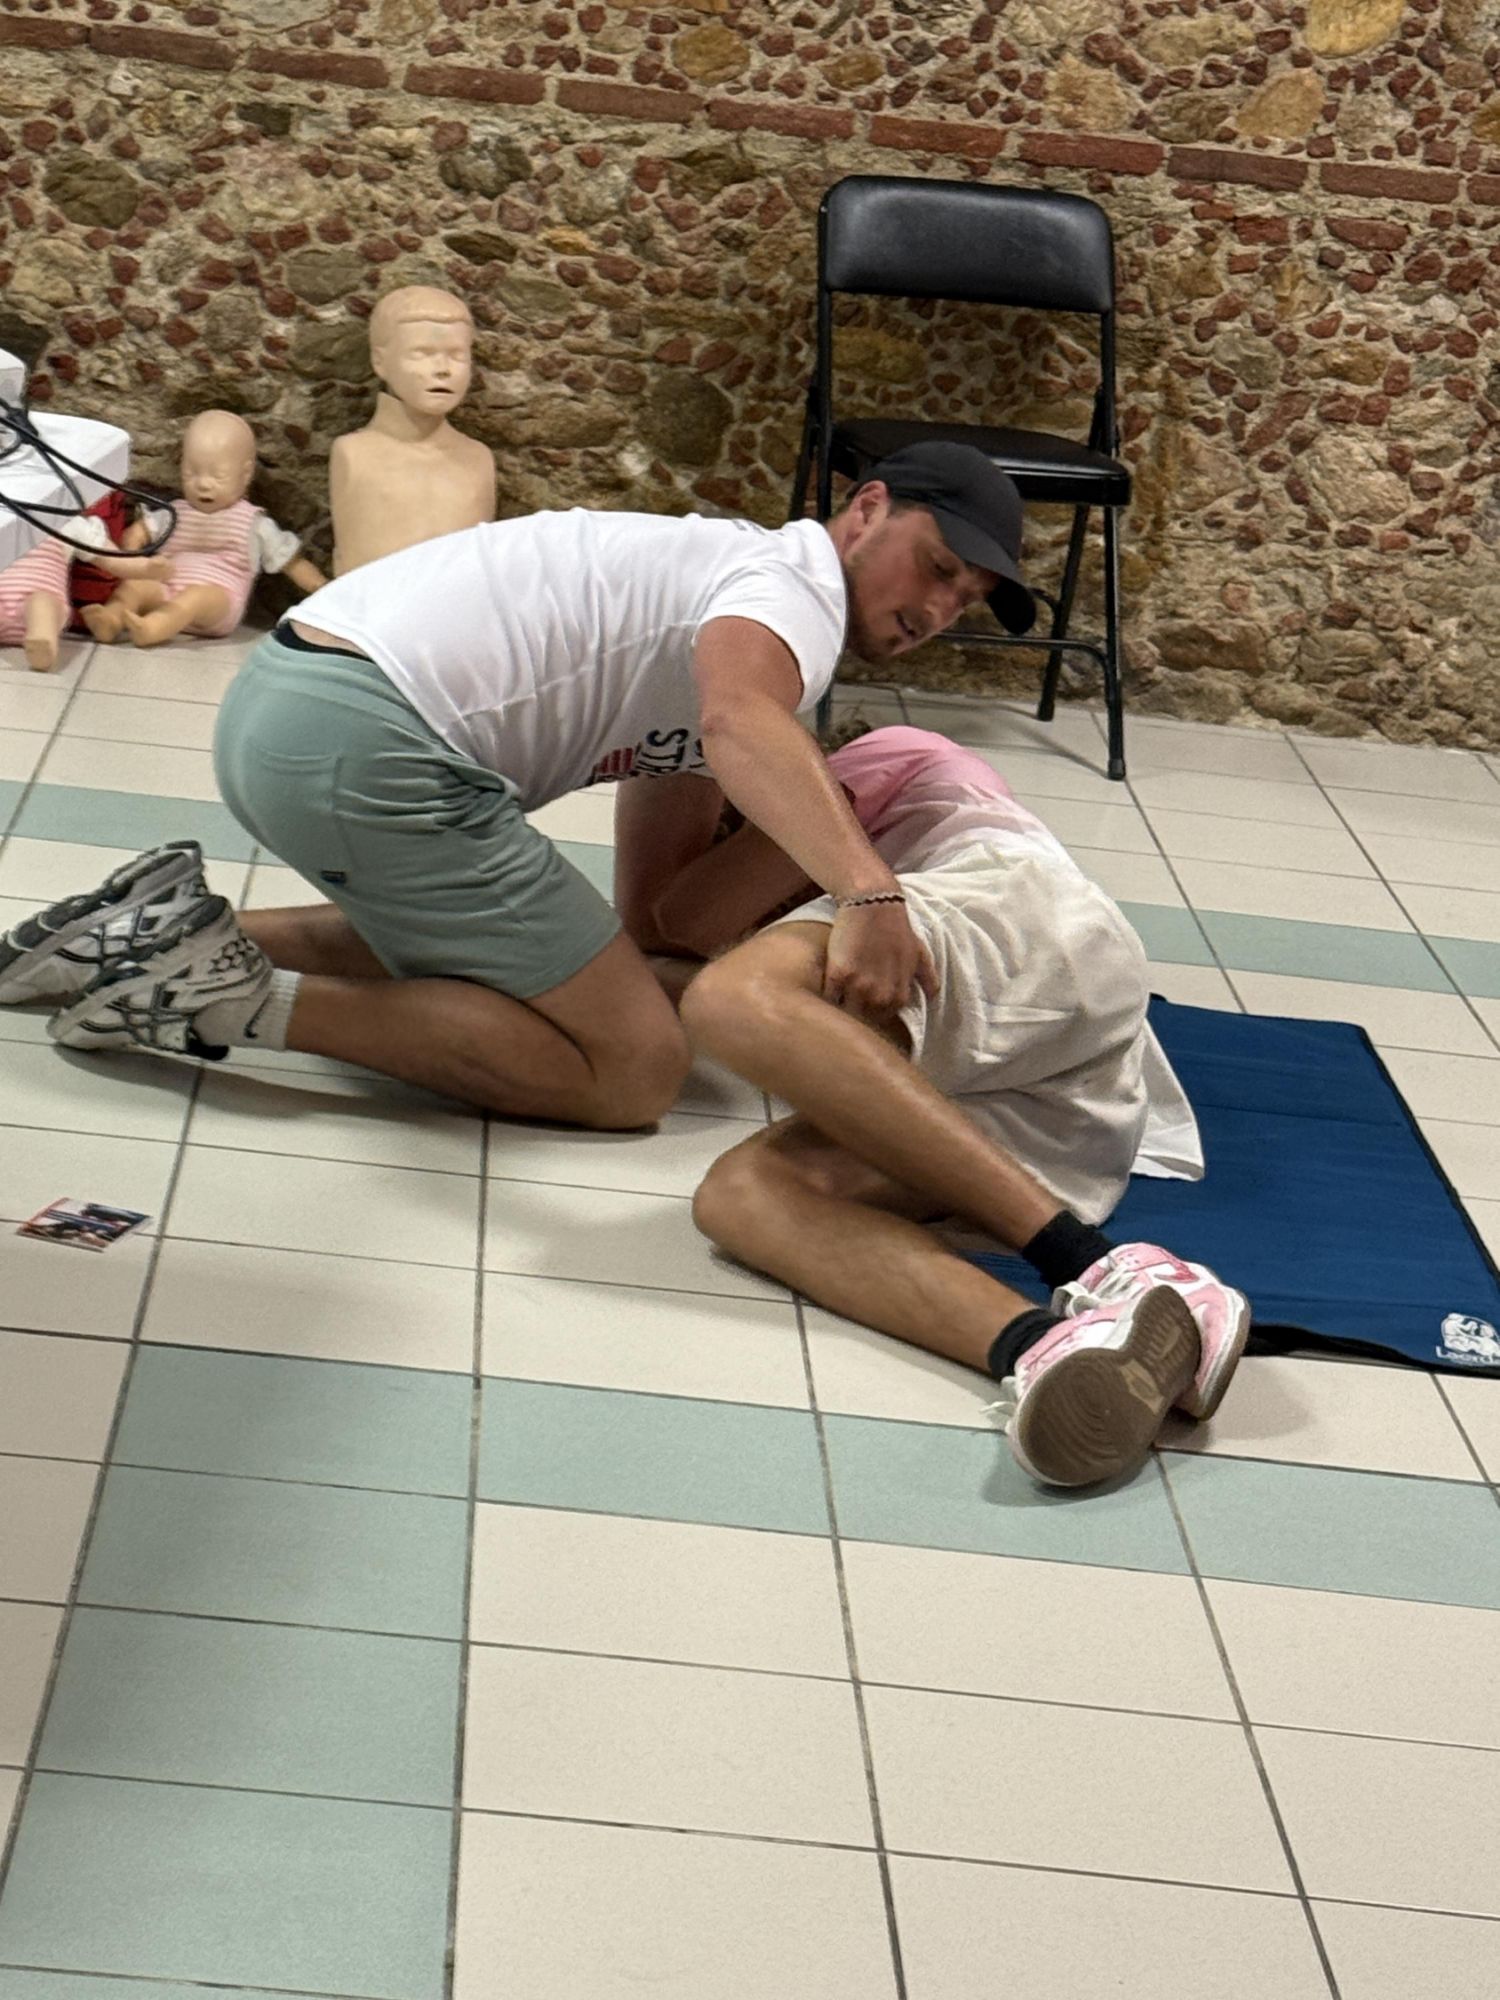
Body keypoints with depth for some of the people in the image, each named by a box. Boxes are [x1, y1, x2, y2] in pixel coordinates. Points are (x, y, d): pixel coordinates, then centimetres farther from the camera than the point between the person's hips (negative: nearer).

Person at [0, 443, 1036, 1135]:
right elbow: (741, 721, -29)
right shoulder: (792, 581, -3)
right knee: (635, 1069, -7)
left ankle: (181, 934, 17)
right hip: (367, 743, -11)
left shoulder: (712, 581, 28)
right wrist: (866, 892, -41)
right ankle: (236, 999, -12)